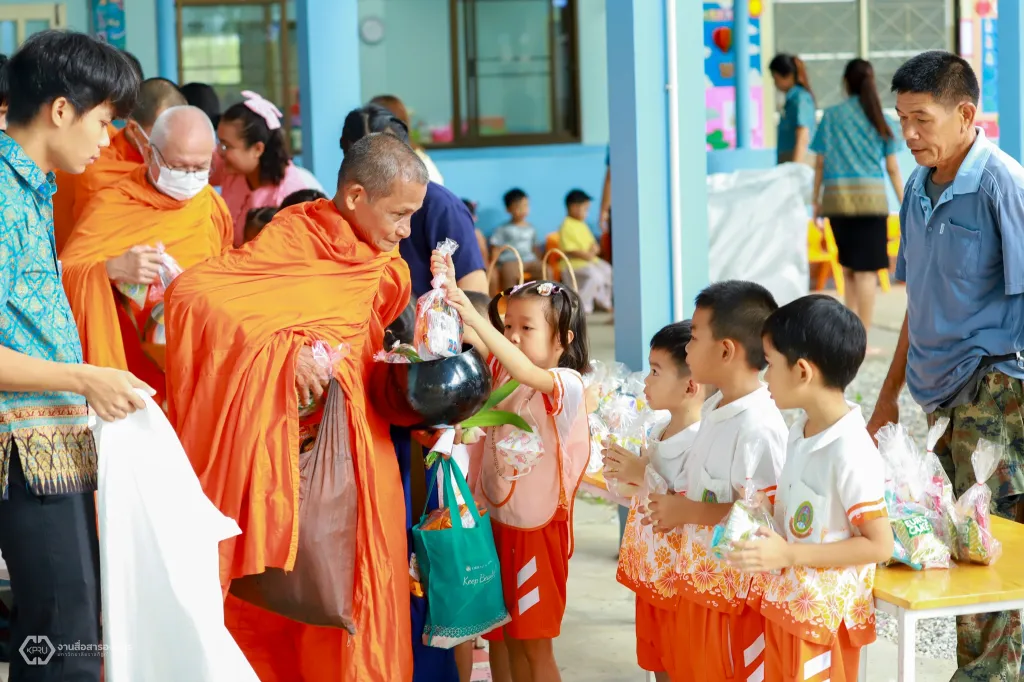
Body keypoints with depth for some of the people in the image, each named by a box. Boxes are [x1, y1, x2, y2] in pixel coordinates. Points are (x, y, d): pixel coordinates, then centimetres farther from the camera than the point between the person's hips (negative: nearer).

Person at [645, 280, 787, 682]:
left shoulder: (759, 426, -24)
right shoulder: (715, 409, 6)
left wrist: (688, 511, -22)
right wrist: (674, 508, 5)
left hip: (737, 591, -9)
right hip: (700, 579, 9)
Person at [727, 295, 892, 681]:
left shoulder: (851, 452, -23)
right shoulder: (801, 431, 3)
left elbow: (879, 546, -21)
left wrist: (789, 554, -24)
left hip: (824, 617, -8)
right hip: (784, 606, 8)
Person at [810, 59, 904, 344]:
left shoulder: (831, 116, 4)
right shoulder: (879, 119, 4)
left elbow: (820, 163, 3)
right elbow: (893, 168, 4)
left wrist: (816, 200, 11)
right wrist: (904, 204, 11)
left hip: (837, 199, 2)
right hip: (871, 197, -2)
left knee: (850, 267, 16)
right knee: (866, 270, -1)